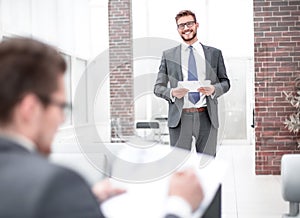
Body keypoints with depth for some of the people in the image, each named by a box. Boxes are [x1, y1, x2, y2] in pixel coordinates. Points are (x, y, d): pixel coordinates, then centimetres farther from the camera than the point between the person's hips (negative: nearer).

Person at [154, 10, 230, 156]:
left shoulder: (214, 53, 11)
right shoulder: (168, 55, 9)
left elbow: (225, 82, 13)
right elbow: (158, 87, 8)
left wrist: (214, 89, -9)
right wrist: (171, 93, -13)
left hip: (207, 117, 1)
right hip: (179, 117, -1)